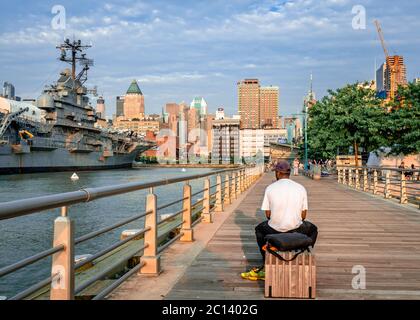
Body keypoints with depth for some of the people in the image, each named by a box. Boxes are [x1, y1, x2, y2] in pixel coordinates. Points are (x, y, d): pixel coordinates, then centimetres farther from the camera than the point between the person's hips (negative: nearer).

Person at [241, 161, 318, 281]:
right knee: (313, 230, 34)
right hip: (296, 229, 1)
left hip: (274, 230, 0)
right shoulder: (301, 188, 0)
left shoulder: (270, 188, -3)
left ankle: (266, 266, 34)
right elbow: (303, 215, 3)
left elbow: (268, 214, 1)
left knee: (259, 229, 34)